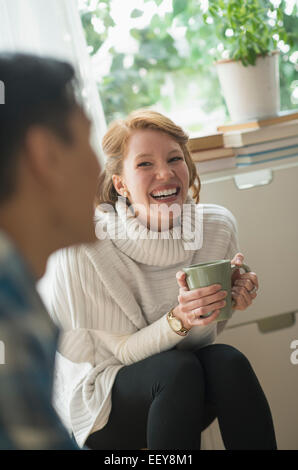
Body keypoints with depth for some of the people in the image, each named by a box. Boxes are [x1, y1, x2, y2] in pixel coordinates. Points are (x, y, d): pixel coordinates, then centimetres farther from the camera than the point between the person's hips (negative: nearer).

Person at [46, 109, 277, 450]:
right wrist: (178, 320, -32)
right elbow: (112, 356, -15)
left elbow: (210, 327, 7)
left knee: (227, 360, -28)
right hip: (103, 409, -3)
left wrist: (232, 295, -16)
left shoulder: (219, 226, -8)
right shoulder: (81, 246, -21)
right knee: (178, 368, -32)